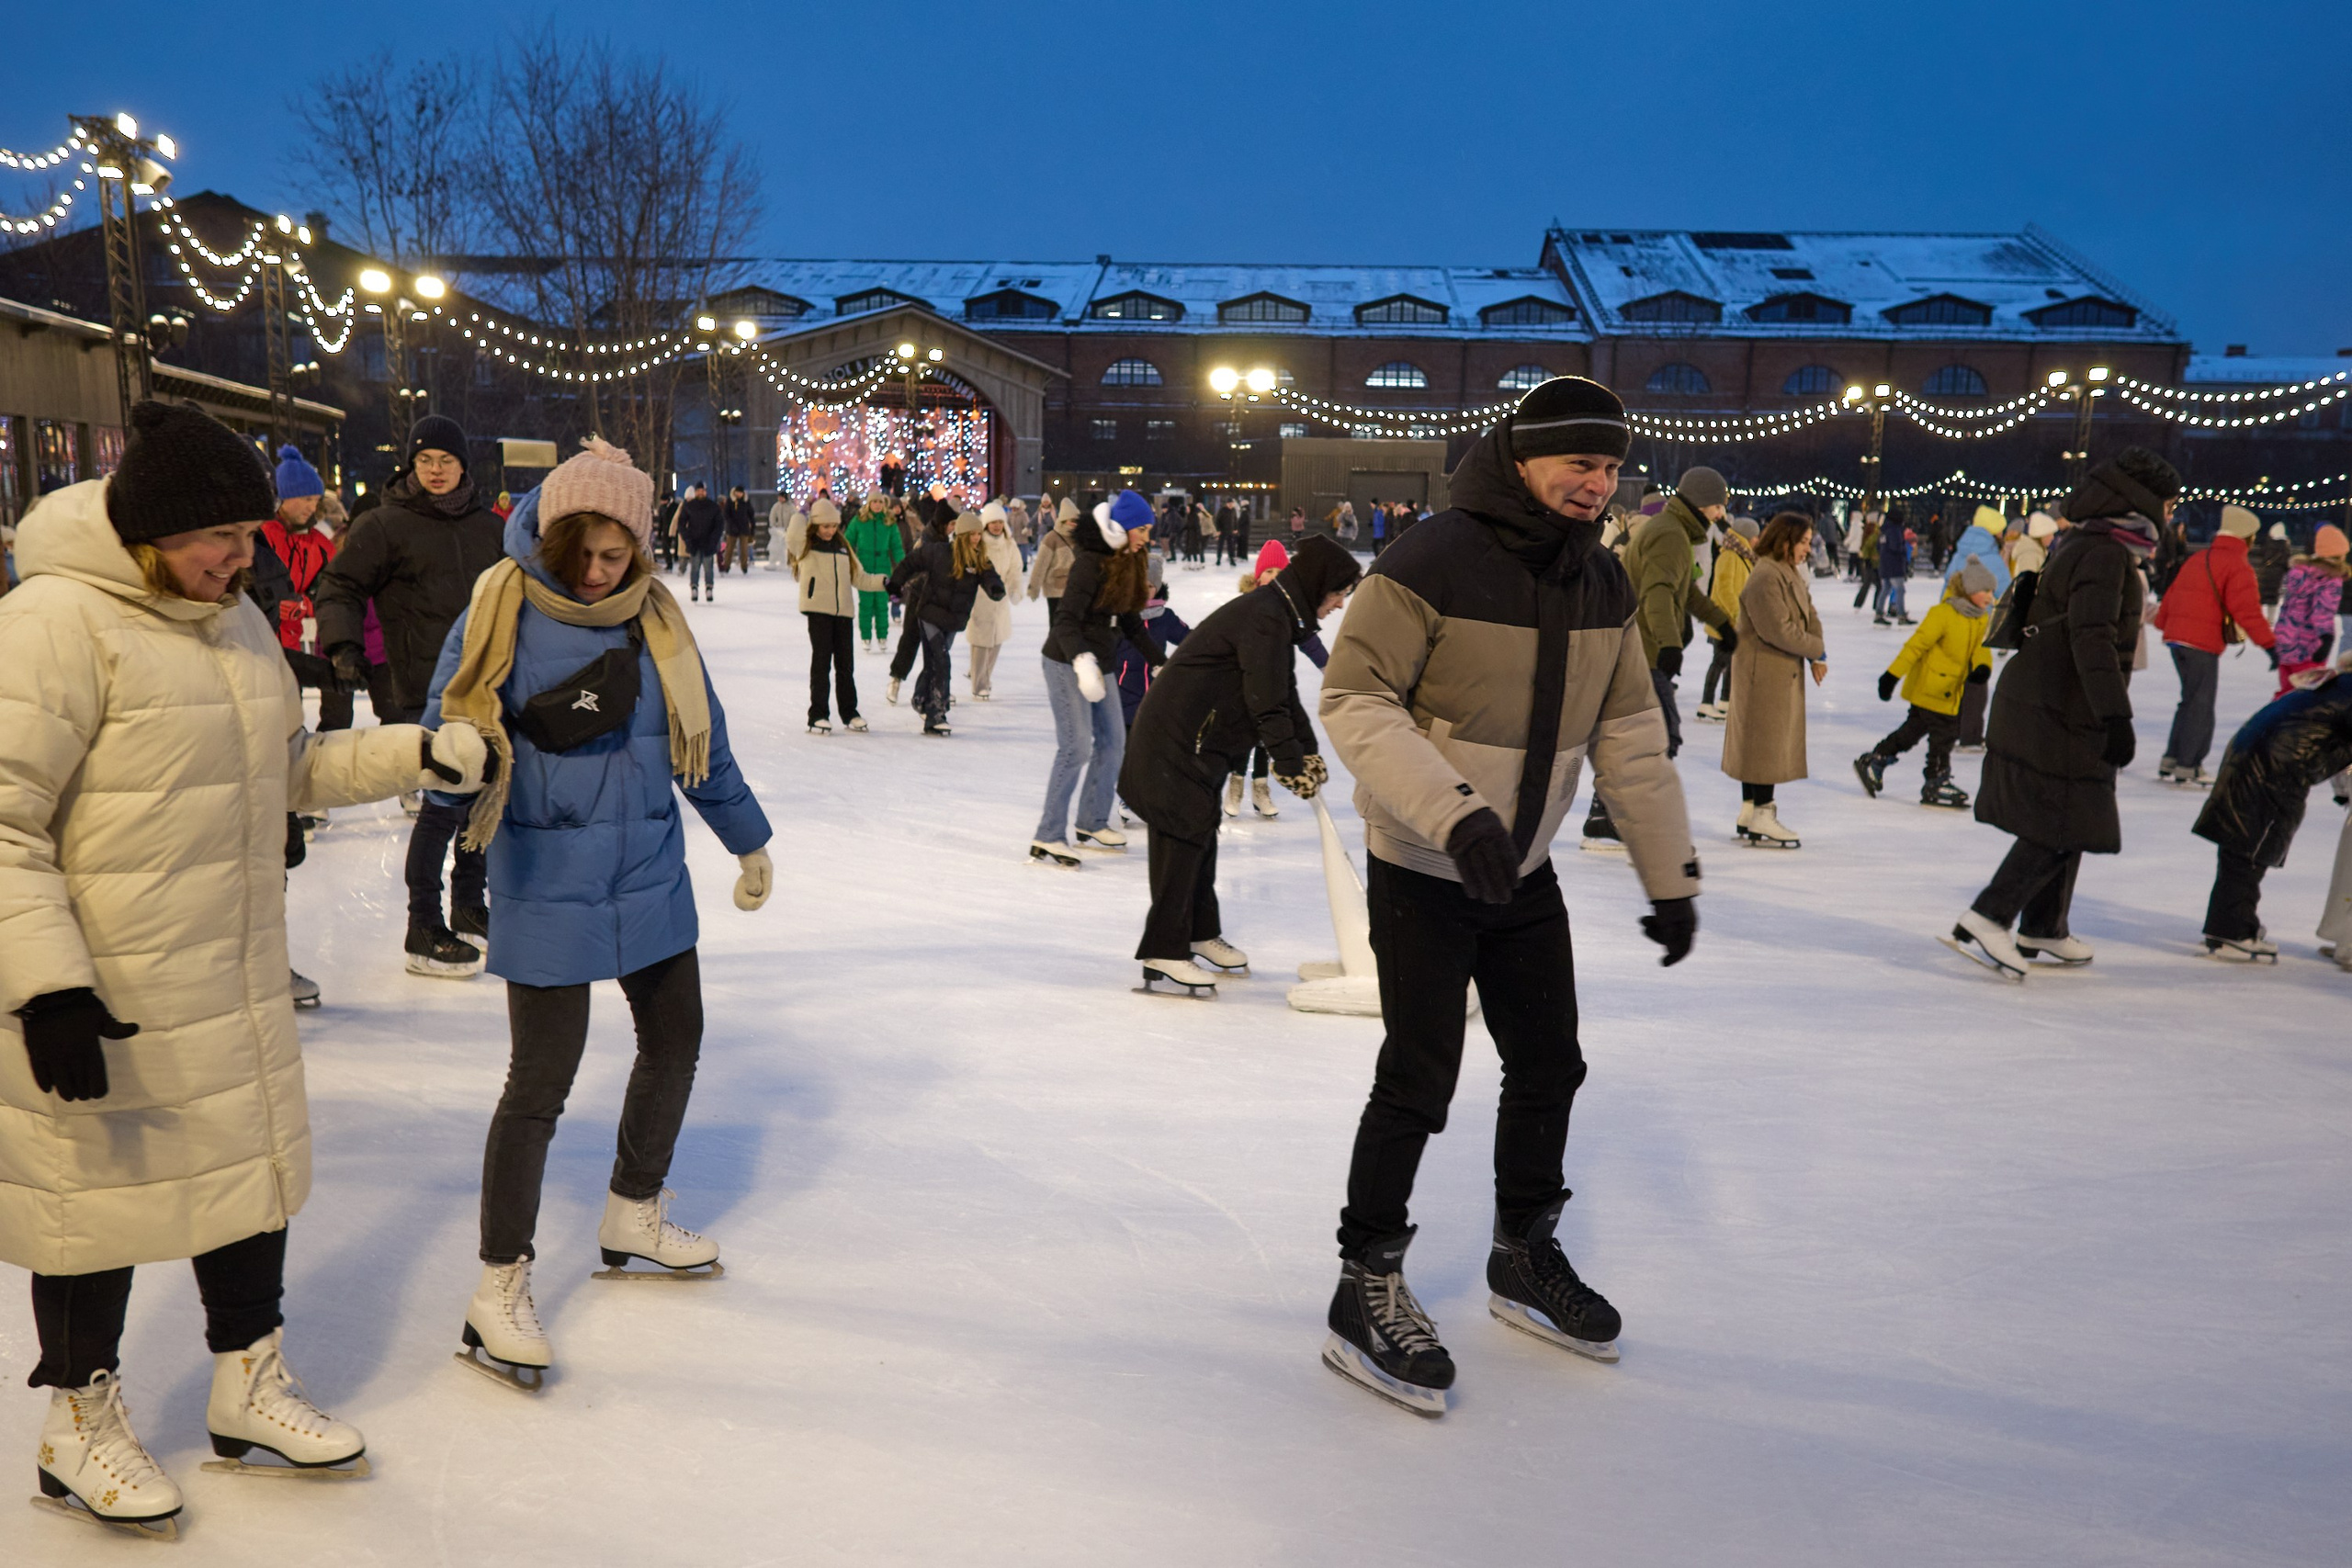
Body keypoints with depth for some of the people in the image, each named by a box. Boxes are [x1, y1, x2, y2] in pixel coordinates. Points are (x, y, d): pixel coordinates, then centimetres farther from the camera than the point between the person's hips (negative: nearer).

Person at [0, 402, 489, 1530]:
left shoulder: (235, 620, 8)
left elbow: (288, 768, 18)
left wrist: (414, 753, 4)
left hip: (237, 984, 8)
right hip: (99, 1000, -8)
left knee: (254, 1168, 17)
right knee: (103, 1198, 9)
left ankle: (248, 1384, 38)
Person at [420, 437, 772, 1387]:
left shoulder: (653, 617, 2)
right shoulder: (501, 613, -11)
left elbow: (701, 740, 14)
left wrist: (746, 838, 21)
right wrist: (527, 726, -31)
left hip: (649, 876, 6)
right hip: (548, 887, -6)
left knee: (675, 1036, 18)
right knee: (542, 1080, -5)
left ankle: (633, 1215, 40)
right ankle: (500, 1289, 11)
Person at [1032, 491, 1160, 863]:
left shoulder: (1129, 564, 9)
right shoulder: (1091, 562, -18)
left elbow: (1131, 624, 18)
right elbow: (1066, 618, -26)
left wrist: (1162, 662, 18)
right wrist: (1082, 660, -39)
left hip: (1097, 664, 9)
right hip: (1067, 664, -9)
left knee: (1113, 741, 13)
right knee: (1076, 747, -12)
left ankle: (1092, 823, 27)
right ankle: (1047, 837, -6)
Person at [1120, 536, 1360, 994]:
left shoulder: (1281, 616, 13)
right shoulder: (1264, 617, -21)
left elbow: (1286, 695, 17)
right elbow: (1267, 703, -22)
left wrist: (1308, 754, 12)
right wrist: (1292, 766, -16)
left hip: (1201, 739, 11)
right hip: (1173, 737, -11)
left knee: (1201, 832, 17)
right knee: (1184, 834, -9)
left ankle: (1200, 933, 30)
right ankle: (1163, 952, -5)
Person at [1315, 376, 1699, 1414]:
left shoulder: (1602, 585, 2)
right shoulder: (1431, 563, -20)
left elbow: (1629, 735, 7)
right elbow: (1354, 699, -23)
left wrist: (1669, 872, 4)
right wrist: (1454, 811, -34)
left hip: (1526, 869, 7)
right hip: (1422, 870, -7)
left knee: (1549, 1065, 14)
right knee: (1420, 1082, -4)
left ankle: (1524, 1257, 35)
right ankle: (1367, 1289, 13)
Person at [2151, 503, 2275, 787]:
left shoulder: (2197, 559, 15)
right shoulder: (2238, 567, -9)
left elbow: (2172, 594, 23)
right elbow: (2247, 610, -17)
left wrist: (2162, 624, 37)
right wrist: (2269, 643, -18)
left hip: (2175, 638, 8)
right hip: (2203, 645, -8)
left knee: (2190, 701, 17)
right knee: (2200, 706, -1)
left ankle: (2171, 761, 20)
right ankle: (2188, 767, 2)